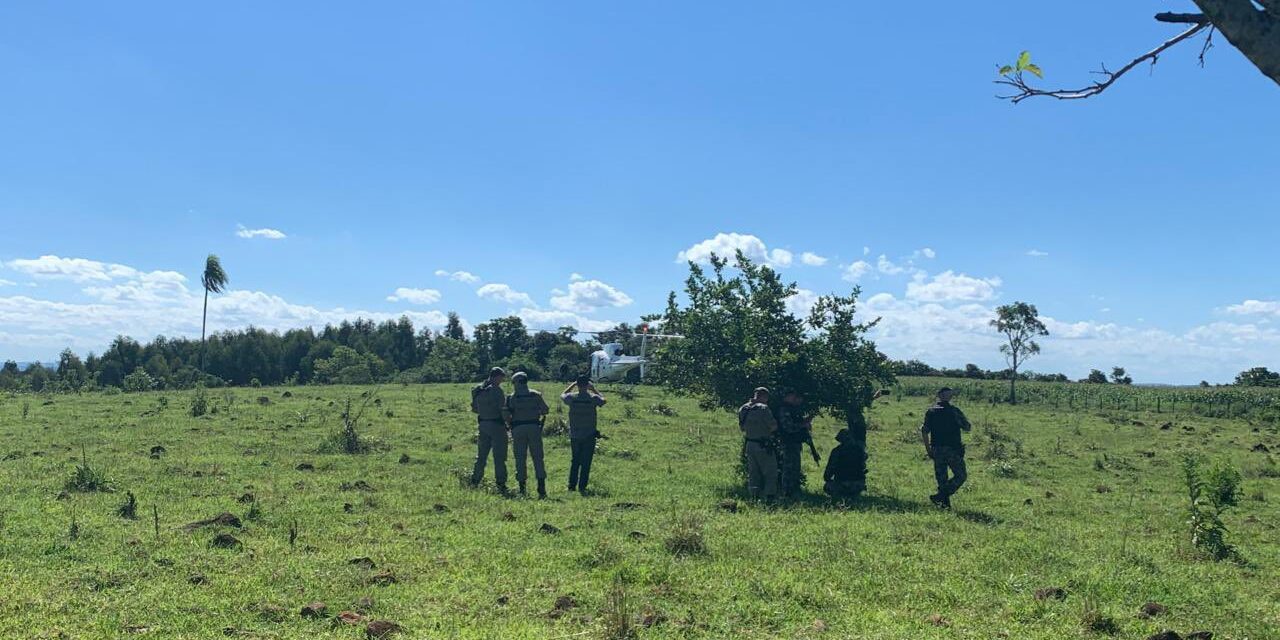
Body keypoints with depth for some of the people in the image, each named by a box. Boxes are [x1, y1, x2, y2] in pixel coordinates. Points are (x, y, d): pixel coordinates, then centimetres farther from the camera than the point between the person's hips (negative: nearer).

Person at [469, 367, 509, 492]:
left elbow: (474, 409, 14)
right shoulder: (496, 390, -14)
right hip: (497, 425, -6)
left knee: (481, 456, 16)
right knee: (499, 457, -1)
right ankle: (501, 484, -1)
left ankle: (474, 482, 19)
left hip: (482, 425, 7)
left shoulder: (477, 390, 7)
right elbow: (503, 409, -15)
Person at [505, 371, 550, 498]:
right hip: (534, 427, 1)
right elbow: (545, 410, 2)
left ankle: (522, 488, 6)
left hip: (518, 429, -1)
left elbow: (506, 414, -7)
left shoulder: (512, 397, 0)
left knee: (520, 459, 6)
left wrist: (510, 423, 12)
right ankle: (541, 486, -5)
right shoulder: (535, 395, 3)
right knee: (537, 457, 3)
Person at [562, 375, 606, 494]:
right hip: (589, 435, -2)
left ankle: (572, 485, 16)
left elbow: (562, 395, 17)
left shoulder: (572, 398, -7)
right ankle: (582, 487, 0)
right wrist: (594, 389, 16)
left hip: (574, 435, 2)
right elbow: (603, 400, 11)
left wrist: (573, 384, 17)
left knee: (574, 461, 15)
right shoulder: (593, 398, -11)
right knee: (585, 462, 4)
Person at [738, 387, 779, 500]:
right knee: (770, 473, 3)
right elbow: (774, 426, -15)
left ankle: (754, 496, 15)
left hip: (749, 444, 7)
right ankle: (770, 496, 0)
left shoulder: (743, 409, 4)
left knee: (753, 473, 15)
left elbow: (742, 427, 13)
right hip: (763, 446, -7)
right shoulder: (763, 408, -18)